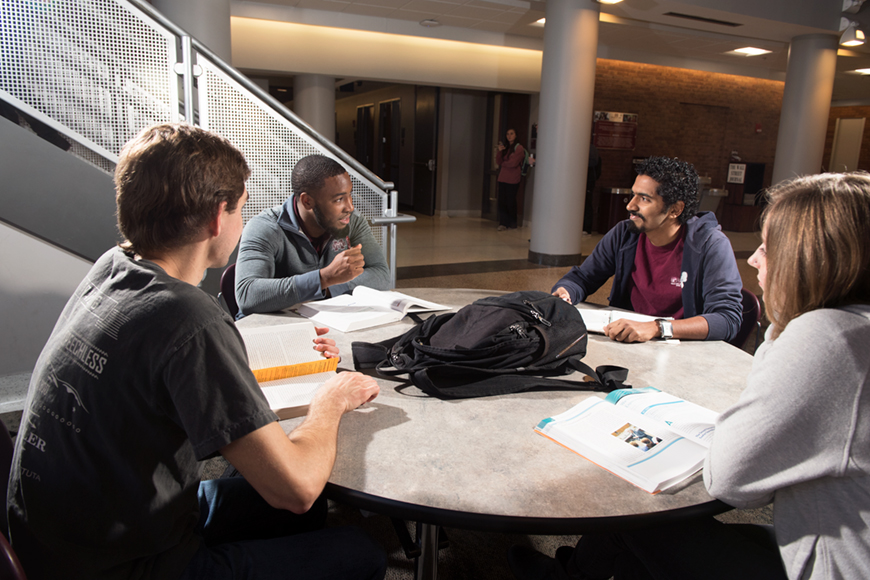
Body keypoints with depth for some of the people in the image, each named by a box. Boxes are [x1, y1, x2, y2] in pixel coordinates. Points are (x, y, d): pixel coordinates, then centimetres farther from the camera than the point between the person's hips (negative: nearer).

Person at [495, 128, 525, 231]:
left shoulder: (519, 148, -4)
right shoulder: (505, 148, 17)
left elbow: (513, 163, -13)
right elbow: (498, 161, 9)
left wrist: (503, 163, 3)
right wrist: (500, 151, -6)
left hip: (512, 180, -6)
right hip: (503, 178, 6)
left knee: (511, 202, -1)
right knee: (501, 201, -1)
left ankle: (512, 224, 12)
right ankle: (503, 223, 2)